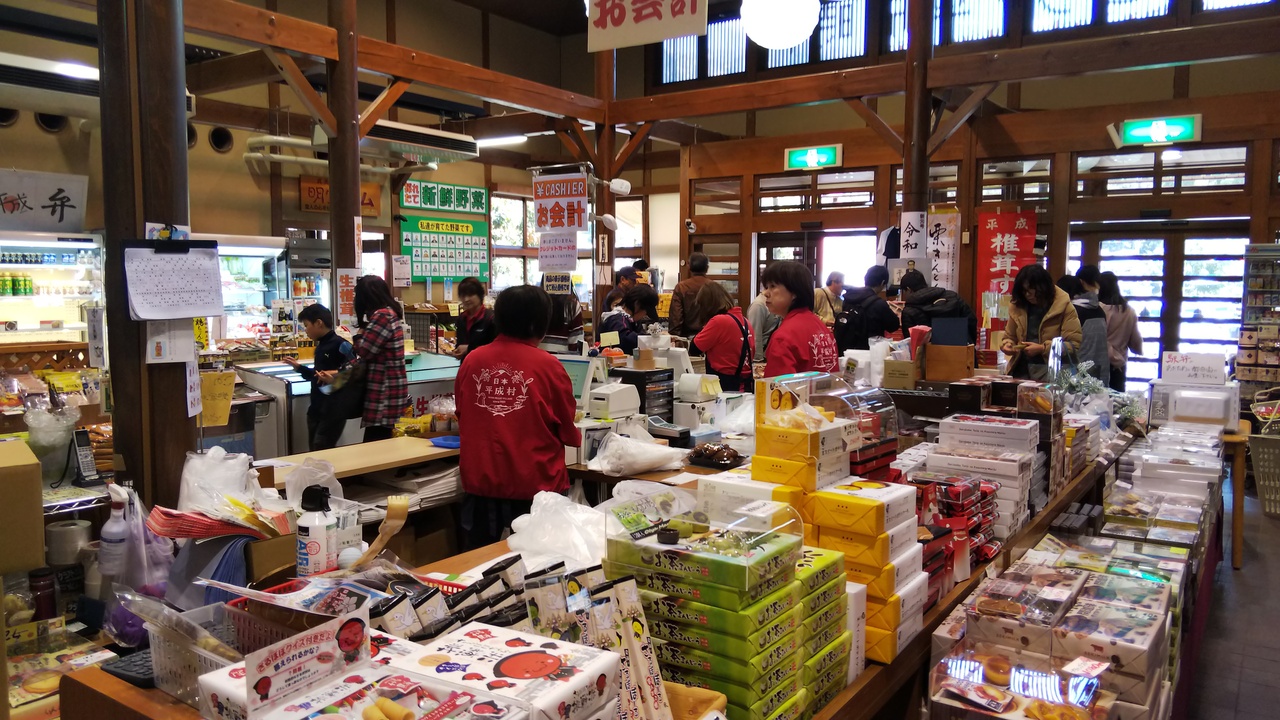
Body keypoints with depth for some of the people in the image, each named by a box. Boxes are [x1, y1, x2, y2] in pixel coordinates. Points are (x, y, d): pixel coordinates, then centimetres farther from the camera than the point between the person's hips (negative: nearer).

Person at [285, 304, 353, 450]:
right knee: (314, 450, 13)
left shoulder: (340, 345, -16)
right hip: (316, 409, 10)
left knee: (322, 451, -9)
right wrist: (298, 367, 23)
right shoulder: (320, 346, 13)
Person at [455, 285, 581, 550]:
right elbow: (568, 433, 1)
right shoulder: (548, 366, -10)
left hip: (480, 482, 3)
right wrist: (576, 436, 24)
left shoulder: (471, 360, -2)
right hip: (535, 484, -3)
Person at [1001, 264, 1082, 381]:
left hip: (1051, 370, -4)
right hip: (1021, 370, 4)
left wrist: (1043, 349, -17)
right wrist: (1007, 344, -1)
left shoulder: (1063, 306, -2)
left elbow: (1075, 345, -8)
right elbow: (1010, 337, 22)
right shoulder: (1017, 306, 10)